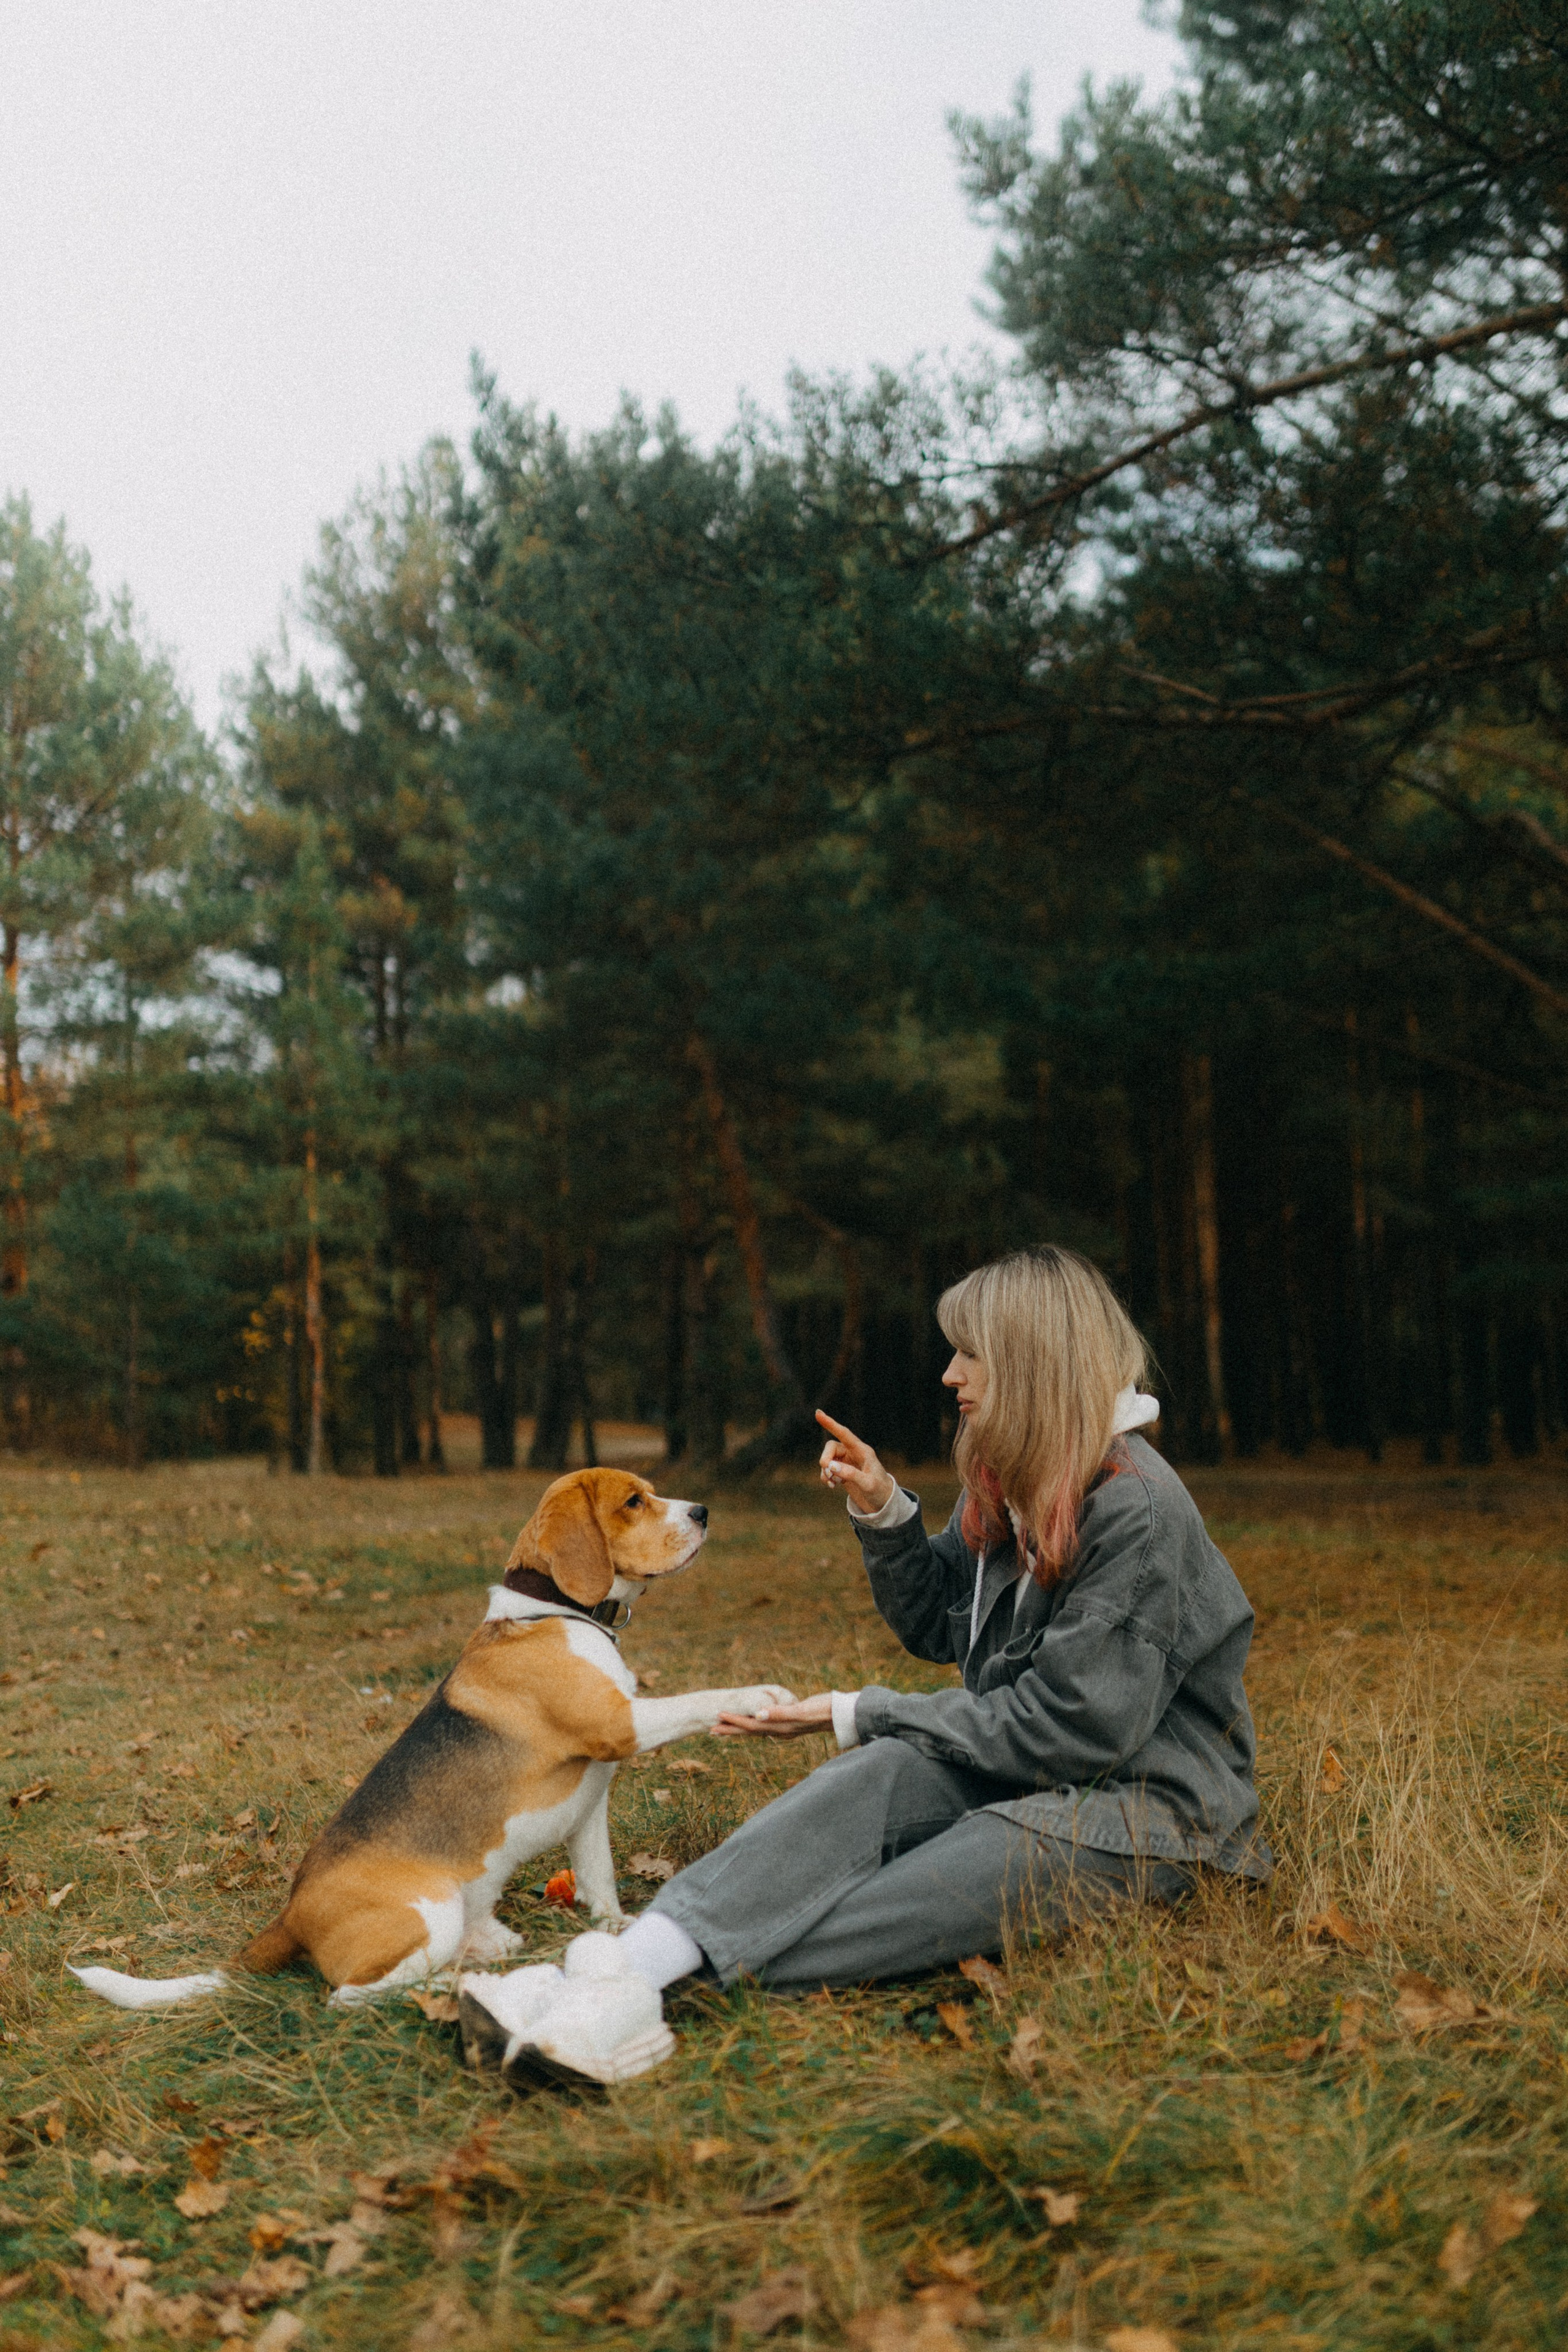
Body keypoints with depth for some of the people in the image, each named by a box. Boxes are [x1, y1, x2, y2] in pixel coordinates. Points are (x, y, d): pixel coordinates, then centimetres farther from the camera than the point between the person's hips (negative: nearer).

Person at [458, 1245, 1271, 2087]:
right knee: (871, 1777, -24)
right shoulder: (1009, 1480, 8)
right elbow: (938, 1628, 16)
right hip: (1026, 1766, 7)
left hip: (1147, 1803, -7)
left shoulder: (1136, 1510, -20)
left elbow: (1065, 1728, -20)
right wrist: (881, 1512, -1)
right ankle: (630, 1967, -41)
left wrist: (862, 1715, -15)